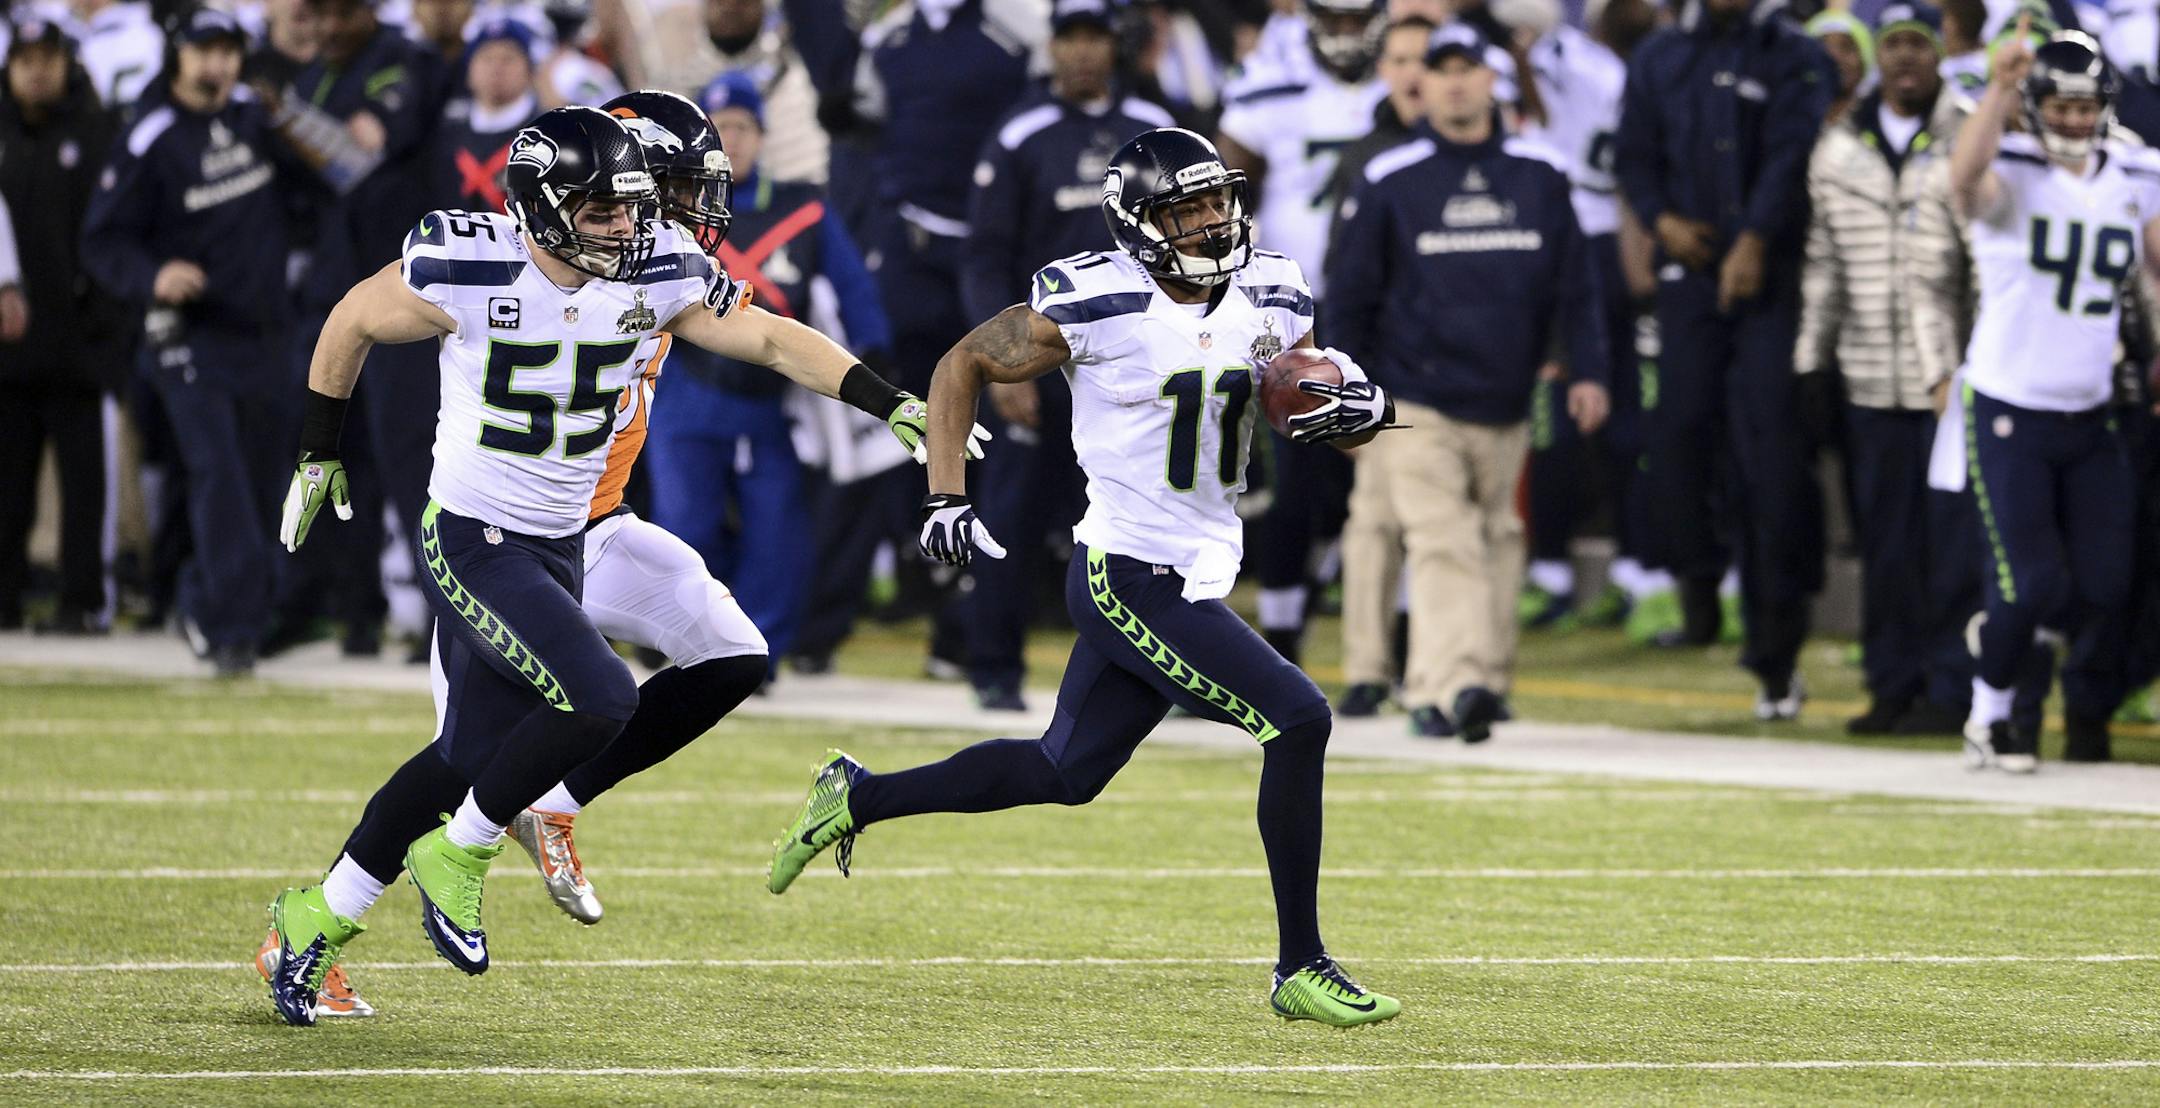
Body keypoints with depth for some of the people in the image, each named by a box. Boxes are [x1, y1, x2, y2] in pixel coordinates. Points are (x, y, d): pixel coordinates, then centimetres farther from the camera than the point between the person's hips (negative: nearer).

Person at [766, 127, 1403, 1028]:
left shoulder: (1265, 301, 3)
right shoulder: (1096, 307, -14)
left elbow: (1329, 390, 12)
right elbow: (963, 365, -1)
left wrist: (1359, 406, -13)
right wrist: (946, 498, -7)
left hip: (1194, 575, 8)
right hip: (1128, 577, -8)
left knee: (1065, 773, 19)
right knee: (1297, 721, -16)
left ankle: (855, 799, 36)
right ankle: (1300, 970, -8)